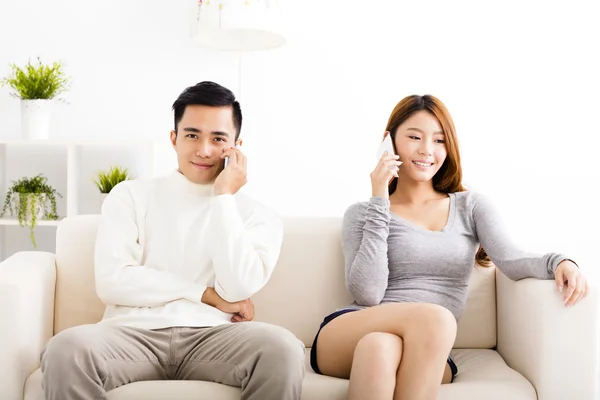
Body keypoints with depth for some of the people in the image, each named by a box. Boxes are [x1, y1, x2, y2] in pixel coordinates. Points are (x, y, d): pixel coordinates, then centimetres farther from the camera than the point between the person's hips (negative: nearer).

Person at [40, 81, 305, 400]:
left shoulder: (260, 217, 12)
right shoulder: (131, 195, 12)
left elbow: (237, 288, -6)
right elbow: (111, 281, -1)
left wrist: (223, 196, -2)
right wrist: (207, 295, -2)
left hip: (212, 336, 1)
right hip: (135, 332, 0)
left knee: (283, 348, -31)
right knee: (66, 348, -32)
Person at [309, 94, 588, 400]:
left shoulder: (471, 206, 17)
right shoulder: (362, 214, 11)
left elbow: (511, 260, -1)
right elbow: (367, 294, -5)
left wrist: (558, 261, -23)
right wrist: (379, 204, -4)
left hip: (426, 352, 0)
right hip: (347, 339, 0)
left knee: (379, 347, -36)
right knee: (435, 318, -33)